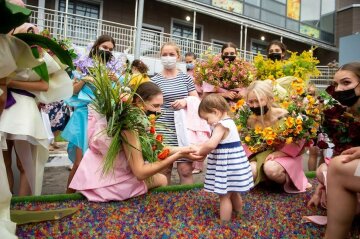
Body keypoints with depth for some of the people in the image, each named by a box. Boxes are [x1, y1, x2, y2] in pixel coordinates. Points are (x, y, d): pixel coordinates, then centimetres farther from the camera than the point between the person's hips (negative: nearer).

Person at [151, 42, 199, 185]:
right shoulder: (155, 80, 4)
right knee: (164, 168, 4)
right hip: (163, 129, -1)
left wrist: (185, 101, -10)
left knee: (186, 169, -1)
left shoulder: (186, 78, 9)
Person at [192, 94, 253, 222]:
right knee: (234, 193, 25)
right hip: (232, 163, 10)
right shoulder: (228, 122, 10)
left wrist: (199, 152, -16)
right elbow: (215, 143, 17)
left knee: (224, 196, 2)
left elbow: (211, 145, -33)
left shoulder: (221, 125, -20)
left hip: (227, 164, -10)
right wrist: (200, 147, 9)